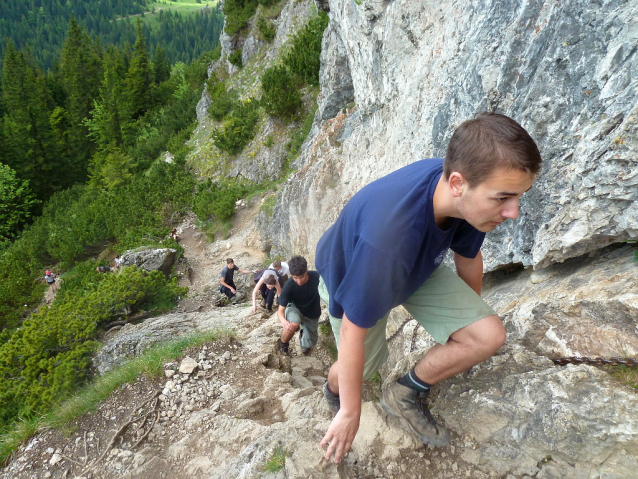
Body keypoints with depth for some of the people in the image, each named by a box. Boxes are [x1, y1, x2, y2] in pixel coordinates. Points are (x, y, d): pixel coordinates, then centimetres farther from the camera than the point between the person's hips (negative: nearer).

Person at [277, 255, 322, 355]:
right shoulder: (289, 286, -28)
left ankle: (303, 334, 36)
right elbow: (280, 310, -26)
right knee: (293, 324, -35)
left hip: (312, 315, 2)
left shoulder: (316, 277, -25)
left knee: (309, 344, -2)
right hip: (294, 309, -2)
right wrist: (283, 321, -47)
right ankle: (283, 344, -2)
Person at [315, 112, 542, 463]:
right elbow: (353, 330, -35)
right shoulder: (386, 237, -48)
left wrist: (472, 313, 17)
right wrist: (350, 413, -20)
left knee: (489, 336, -7)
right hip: (350, 277, -5)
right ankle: (333, 388, 45)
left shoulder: (468, 197, -26)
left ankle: (402, 395, 16)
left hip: (417, 267, 5)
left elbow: (468, 257, -3)